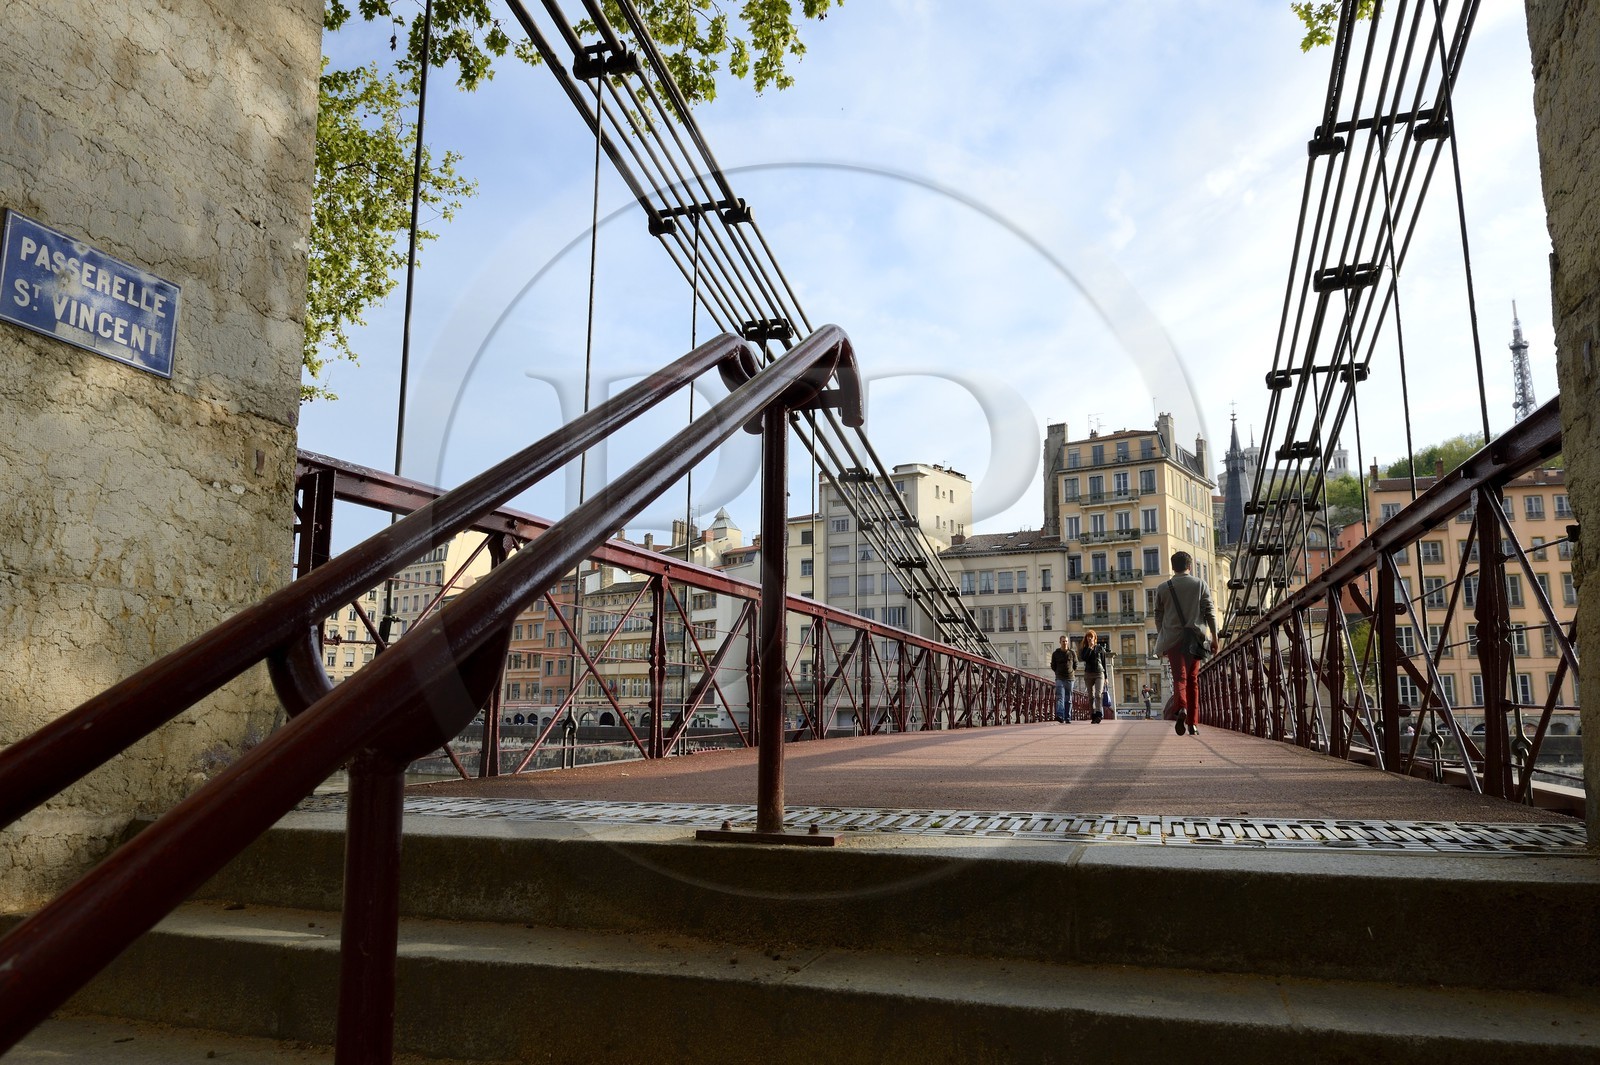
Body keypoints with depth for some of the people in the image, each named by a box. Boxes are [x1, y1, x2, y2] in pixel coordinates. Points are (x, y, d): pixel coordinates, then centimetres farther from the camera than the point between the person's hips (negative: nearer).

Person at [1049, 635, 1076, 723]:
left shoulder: (1072, 653, 6)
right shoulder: (1055, 653, 4)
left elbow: (1075, 665, 17)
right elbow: (1053, 666, 14)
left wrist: (1069, 671, 13)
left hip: (1070, 678, 2)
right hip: (1059, 678, -2)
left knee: (1068, 699, 5)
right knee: (1060, 697, -16)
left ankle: (1067, 718, 10)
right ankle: (1060, 716, -29)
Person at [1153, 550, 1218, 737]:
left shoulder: (1163, 588, 6)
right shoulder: (1200, 584, 5)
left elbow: (1158, 617, 11)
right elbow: (1210, 612, 1)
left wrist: (1161, 640, 20)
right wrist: (1214, 637, 4)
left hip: (1173, 638, 0)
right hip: (1194, 637, 0)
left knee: (1179, 677, -1)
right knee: (1193, 680, 10)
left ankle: (1181, 708, -30)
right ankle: (1192, 723, 10)